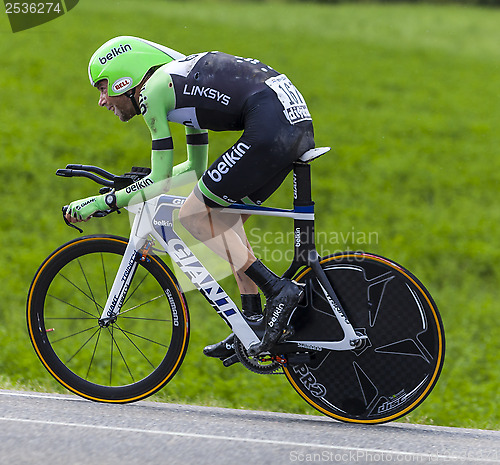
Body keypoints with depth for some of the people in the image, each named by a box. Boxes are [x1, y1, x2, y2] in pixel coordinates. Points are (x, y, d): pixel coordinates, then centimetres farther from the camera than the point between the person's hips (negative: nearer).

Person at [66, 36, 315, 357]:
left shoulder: (153, 90, 1)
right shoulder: (180, 83, 28)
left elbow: (162, 183, 0)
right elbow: (197, 167, 37)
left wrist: (100, 203, 8)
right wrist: (139, 179, 40)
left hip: (269, 125, -10)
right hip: (300, 120, 10)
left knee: (193, 215, 0)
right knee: (224, 217, 20)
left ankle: (278, 290, -7)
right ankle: (254, 323, 18)